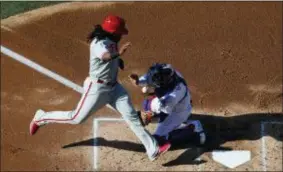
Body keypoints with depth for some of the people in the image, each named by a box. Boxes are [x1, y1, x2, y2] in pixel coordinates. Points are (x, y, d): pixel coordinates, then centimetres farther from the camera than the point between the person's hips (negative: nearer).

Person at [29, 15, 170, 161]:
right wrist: (117, 53, -65)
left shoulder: (110, 41, 2)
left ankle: (153, 149, 4)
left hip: (113, 86, 8)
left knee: (132, 116, 2)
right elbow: (105, 56, -48)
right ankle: (41, 118, 27)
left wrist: (118, 60, 3)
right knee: (77, 118, 5)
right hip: (97, 88, -8)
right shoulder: (99, 43, -25)